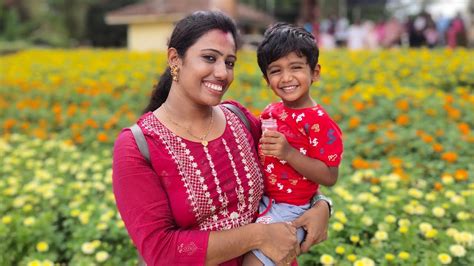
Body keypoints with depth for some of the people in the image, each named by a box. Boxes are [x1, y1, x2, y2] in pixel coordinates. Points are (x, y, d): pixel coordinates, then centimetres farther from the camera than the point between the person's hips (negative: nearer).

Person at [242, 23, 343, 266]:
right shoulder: (270, 113, 4)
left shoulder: (320, 122, -17)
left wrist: (289, 153, -26)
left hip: (287, 211, -7)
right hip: (260, 201, 8)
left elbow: (330, 177, -18)